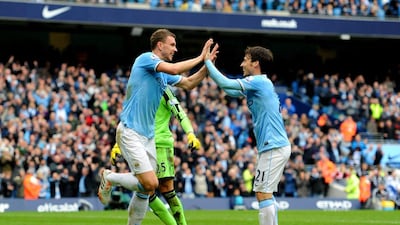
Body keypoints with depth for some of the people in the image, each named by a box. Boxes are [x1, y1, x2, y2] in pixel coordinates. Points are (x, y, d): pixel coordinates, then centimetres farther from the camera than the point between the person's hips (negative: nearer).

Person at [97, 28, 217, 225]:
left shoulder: (164, 74, 15)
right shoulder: (146, 58, -9)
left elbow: (188, 83, 23)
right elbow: (174, 69, -23)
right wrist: (199, 58, -11)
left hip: (148, 135, 9)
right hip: (130, 133, -9)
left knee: (146, 189, 7)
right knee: (150, 184, -17)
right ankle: (110, 177, 4)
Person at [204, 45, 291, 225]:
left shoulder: (258, 81, -11)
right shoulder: (259, 84, 18)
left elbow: (225, 83, -17)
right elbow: (230, 90, 27)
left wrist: (208, 61, -4)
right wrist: (210, 65, 22)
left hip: (273, 148, -10)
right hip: (276, 146, 10)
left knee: (263, 194, -10)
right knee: (266, 195, 14)